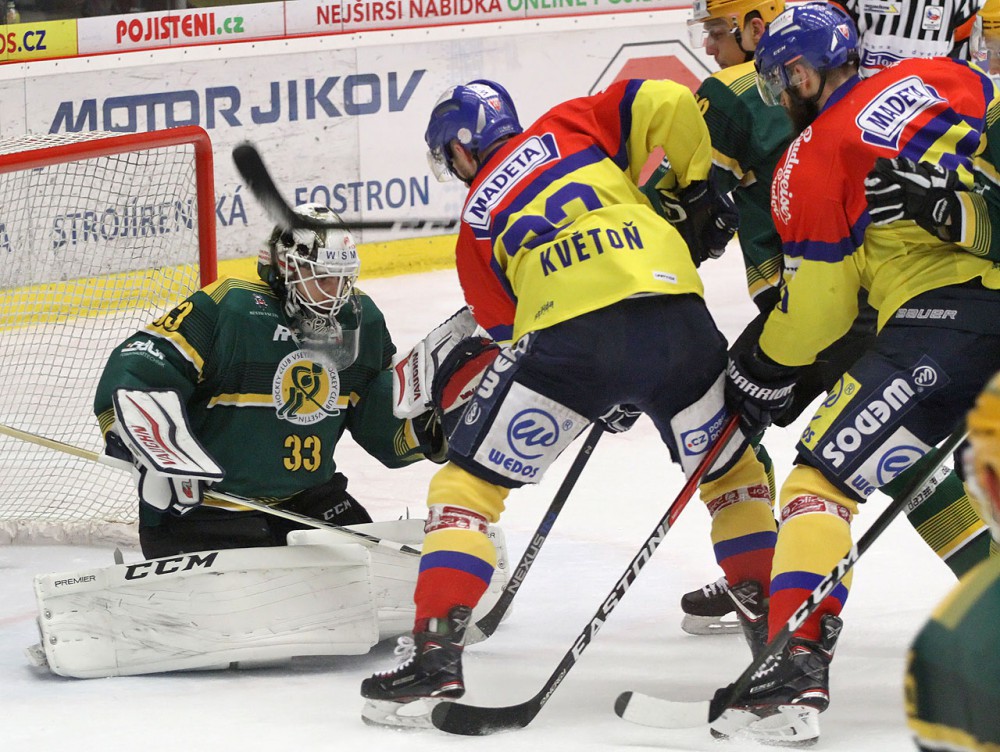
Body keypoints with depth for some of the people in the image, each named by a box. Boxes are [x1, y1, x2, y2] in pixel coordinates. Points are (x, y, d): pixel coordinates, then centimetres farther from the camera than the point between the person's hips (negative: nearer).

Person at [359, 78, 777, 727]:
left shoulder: (477, 222, 21)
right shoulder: (567, 127, 24)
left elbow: (506, 329, 20)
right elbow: (667, 104, 10)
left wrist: (603, 398, 28)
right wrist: (698, 191, 21)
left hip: (566, 335, -2)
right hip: (674, 310, 2)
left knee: (466, 484, 9)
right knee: (731, 467, 28)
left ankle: (435, 657, -2)